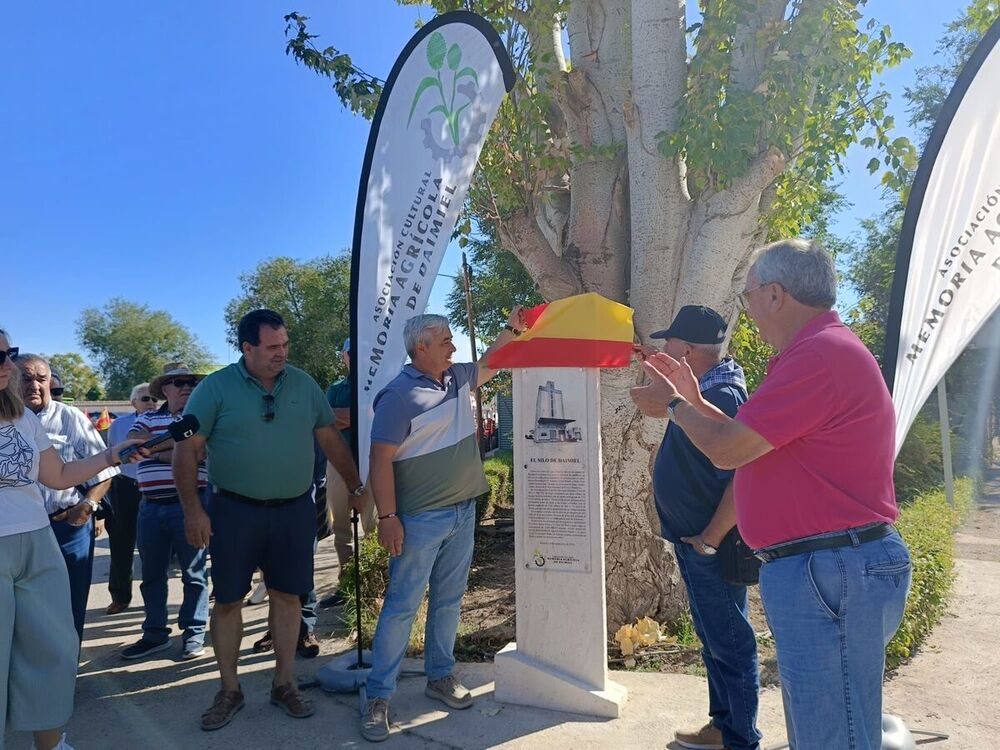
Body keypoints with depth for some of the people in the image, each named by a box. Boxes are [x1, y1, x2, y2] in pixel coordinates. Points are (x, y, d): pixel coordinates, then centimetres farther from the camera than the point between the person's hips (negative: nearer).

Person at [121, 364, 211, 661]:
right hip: (151, 507, 4)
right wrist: (178, 439, -12)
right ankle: (155, 634, 25)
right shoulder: (146, 419, 14)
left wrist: (158, 450, -9)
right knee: (152, 573, 12)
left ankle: (194, 633, 16)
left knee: (194, 573, 4)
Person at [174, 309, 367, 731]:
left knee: (287, 595, 10)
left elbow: (330, 439, 11)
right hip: (235, 510, -2)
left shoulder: (303, 384, 4)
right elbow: (187, 450, -7)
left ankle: (284, 684, 26)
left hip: (294, 509, 3)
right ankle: (229, 690, 25)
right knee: (228, 600, 7)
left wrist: (357, 486, 12)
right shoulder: (216, 388, -7)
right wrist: (192, 509, -13)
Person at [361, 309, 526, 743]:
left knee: (449, 599, 16)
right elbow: (381, 459, -17)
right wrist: (388, 517, -20)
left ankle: (440, 677, 32)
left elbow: (488, 365, 27)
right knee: (402, 605, 0)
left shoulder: (457, 377, 7)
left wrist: (511, 330, 16)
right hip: (421, 519, -7)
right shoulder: (400, 395, -16)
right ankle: (378, 696, 12)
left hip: (463, 511, 8)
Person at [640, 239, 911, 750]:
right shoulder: (822, 350, 17)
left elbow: (727, 449, -19)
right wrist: (694, 401, 17)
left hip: (829, 574, -11)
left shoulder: (820, 354, -20)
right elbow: (752, 444, 20)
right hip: (824, 571, 11)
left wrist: (675, 404, -1)